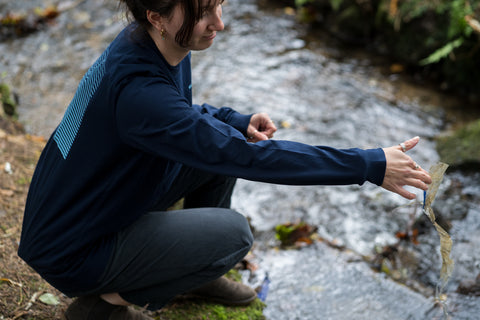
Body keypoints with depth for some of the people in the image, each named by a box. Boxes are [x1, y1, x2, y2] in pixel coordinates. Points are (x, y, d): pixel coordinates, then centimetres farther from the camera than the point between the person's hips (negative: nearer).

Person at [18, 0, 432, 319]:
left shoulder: (158, 46, -6)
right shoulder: (137, 88, -34)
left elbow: (180, 114, 14)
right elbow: (248, 157, -35)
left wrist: (239, 121, -6)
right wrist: (370, 165, -31)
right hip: (69, 253, -9)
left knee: (226, 136, 3)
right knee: (232, 233, -19)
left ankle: (195, 273, 19)